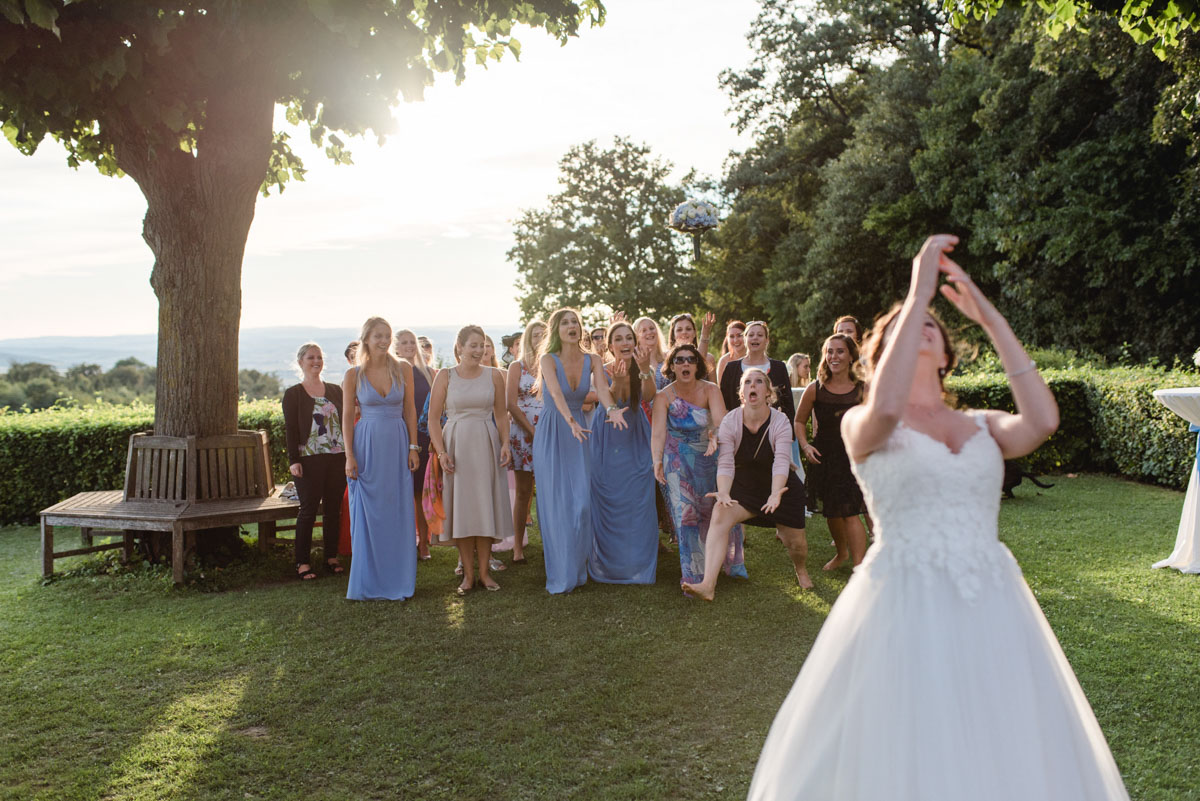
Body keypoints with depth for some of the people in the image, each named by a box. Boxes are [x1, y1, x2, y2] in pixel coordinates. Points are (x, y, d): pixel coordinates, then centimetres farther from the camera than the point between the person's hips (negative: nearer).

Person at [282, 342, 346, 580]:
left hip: (337, 458, 4)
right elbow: (290, 428, -2)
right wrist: (293, 460, -10)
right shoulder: (293, 394, 3)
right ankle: (303, 562, 6)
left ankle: (331, 557, 17)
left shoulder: (335, 390, 13)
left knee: (334, 509, 7)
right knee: (308, 509, -2)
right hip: (309, 460, -3)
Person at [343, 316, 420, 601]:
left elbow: (410, 410, 5)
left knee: (399, 513, 5)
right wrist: (349, 456, -5)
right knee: (367, 515, 3)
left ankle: (398, 578, 16)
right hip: (367, 446, -1)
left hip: (397, 444, 1)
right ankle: (370, 581, 14)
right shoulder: (354, 374, -1)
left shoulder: (403, 369, 2)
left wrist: (413, 447, 0)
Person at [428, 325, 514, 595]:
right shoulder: (446, 376, 0)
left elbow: (501, 414, 9)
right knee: (461, 508, 1)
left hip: (486, 445, 1)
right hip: (456, 446, -1)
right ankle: (468, 574, 10)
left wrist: (505, 443, -4)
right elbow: (433, 418, 0)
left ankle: (484, 571, 13)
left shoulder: (493, 375, 5)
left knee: (485, 507, 3)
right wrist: (441, 452, -10)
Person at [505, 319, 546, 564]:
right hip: (523, 432, -1)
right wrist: (533, 432, -9)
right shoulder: (517, 367, 7)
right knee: (524, 492, 1)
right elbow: (512, 405, -1)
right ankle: (518, 546, 7)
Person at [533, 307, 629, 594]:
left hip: (578, 433, 3)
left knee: (582, 501, -2)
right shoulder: (548, 360, -9)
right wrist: (571, 421, -45)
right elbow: (556, 393, -27)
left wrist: (612, 409, -39)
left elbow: (602, 388, -17)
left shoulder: (591, 361, 2)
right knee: (557, 503, -2)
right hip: (551, 434, -3)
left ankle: (577, 569, 13)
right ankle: (560, 574, 8)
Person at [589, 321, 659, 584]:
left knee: (639, 503, 0)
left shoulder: (642, 367, -4)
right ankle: (610, 566, 16)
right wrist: (617, 383, -41)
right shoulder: (602, 371, -9)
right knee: (609, 502, 2)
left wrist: (645, 370, -42)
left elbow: (649, 395, -24)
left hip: (636, 441, 2)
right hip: (608, 442, -1)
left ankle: (638, 562, 14)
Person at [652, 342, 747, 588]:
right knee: (686, 513, -10)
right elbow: (658, 431, -26)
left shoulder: (710, 390, -14)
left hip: (709, 457, 2)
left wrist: (715, 436, -52)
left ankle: (732, 563, 32)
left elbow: (721, 419, -30)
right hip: (678, 461, -1)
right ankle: (693, 576, 2)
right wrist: (657, 460, -43)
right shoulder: (664, 397, -14)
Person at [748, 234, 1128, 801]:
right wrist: (918, 292, -20)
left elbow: (1043, 421, -10)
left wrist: (990, 319, -8)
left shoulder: (983, 426, 11)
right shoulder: (860, 425, 0)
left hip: (991, 605, 4)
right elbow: (885, 408, -24)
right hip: (905, 603, -4)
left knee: (1006, 752, 11)